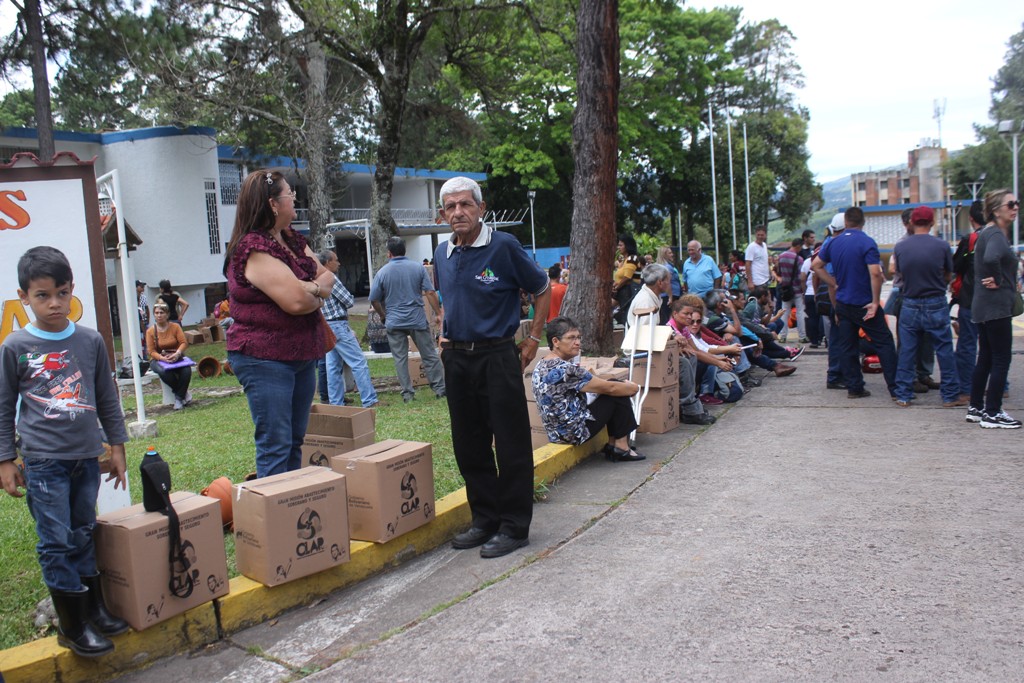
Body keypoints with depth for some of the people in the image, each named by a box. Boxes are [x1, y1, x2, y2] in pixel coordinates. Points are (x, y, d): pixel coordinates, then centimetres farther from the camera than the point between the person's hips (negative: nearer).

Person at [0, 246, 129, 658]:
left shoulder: (90, 341, 3)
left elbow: (107, 398, 11)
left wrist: (116, 445, 12)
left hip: (87, 456, 3)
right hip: (43, 461, -3)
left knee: (83, 535, 14)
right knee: (56, 541, 0)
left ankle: (94, 607, 27)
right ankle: (73, 626, 11)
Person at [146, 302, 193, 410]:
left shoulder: (175, 326, 2)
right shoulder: (150, 331, 0)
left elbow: (184, 343, -6)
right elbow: (152, 351, -5)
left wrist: (177, 354, -26)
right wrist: (163, 358, -24)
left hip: (176, 357, 1)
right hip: (158, 359, 0)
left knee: (186, 370, -32)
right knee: (163, 372, -36)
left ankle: (179, 397, -13)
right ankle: (184, 393, -14)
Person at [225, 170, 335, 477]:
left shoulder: (293, 240, 12)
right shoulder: (255, 250, -18)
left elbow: (327, 276, 11)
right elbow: (296, 301, -26)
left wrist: (314, 287, -12)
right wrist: (317, 297, -3)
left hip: (302, 356, 9)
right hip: (265, 359, -9)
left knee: (295, 442, 15)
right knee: (275, 447, -5)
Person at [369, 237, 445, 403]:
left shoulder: (382, 273, -2)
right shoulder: (418, 268, -2)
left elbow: (374, 300, 2)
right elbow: (430, 293, -6)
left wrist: (383, 315, 18)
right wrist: (438, 313, 1)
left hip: (394, 322, 0)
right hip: (418, 320, 0)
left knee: (400, 359, 7)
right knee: (430, 356, 7)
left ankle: (407, 393, 8)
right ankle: (440, 389, 10)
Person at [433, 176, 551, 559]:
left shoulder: (503, 247, -8)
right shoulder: (442, 255, 9)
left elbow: (542, 289, 1)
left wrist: (533, 340, -1)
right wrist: (445, 335, 14)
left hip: (497, 358, -6)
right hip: (456, 359, 6)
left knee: (511, 445, 0)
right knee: (469, 447, 11)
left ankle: (514, 527, 11)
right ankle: (485, 520, 25)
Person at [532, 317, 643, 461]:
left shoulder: (542, 366, 5)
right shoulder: (565, 369, -24)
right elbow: (609, 388, -15)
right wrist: (634, 387, 4)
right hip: (574, 432, -9)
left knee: (616, 388, 16)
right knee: (617, 394, -2)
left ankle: (612, 445, 19)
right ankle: (621, 448, 7)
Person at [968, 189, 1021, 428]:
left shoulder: (987, 233, 15)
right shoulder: (996, 234, -16)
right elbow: (991, 258, -38)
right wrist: (998, 281, -22)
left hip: (984, 307, 10)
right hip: (997, 306, -10)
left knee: (985, 358, 14)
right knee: (1001, 361, -4)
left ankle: (976, 408, 21)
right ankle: (992, 414, 1)